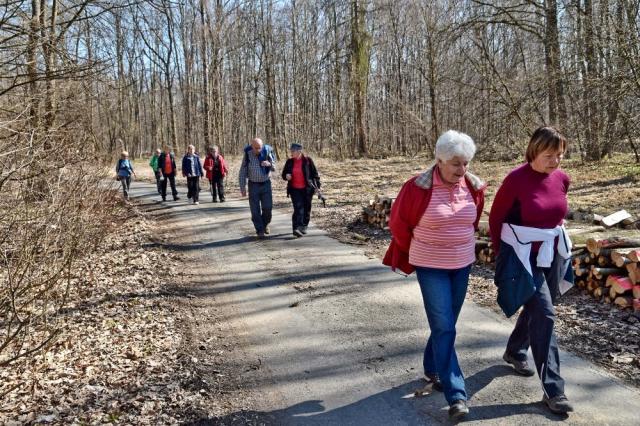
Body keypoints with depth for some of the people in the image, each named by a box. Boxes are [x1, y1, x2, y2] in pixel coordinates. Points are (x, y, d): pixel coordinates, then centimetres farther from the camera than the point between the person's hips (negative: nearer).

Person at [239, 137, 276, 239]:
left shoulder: (267, 153, -6)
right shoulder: (247, 155, -7)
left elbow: (274, 168, -1)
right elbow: (242, 173, -2)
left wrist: (269, 164, -24)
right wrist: (242, 187, -5)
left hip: (266, 183, 1)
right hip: (253, 184, -1)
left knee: (267, 207, -1)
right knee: (255, 209, -1)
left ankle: (265, 224, 26)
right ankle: (260, 230, 8)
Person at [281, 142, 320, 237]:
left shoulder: (307, 160, -5)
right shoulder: (289, 162, 3)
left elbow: (314, 173, 0)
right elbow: (284, 174, 14)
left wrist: (317, 185, -2)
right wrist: (286, 176, -10)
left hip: (307, 189, -1)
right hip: (295, 189, 1)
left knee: (306, 208, 9)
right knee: (298, 208, -13)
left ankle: (304, 227, 26)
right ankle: (296, 228, -20)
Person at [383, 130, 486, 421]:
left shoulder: (474, 187, -3)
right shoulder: (418, 187, -18)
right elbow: (398, 223, -4)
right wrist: (415, 252, 8)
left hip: (462, 265, 5)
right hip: (431, 267, -5)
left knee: (445, 324, 16)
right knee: (444, 328, -7)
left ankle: (432, 368, 38)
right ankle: (456, 395, -2)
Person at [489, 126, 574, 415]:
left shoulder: (562, 178, 0)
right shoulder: (516, 180, -17)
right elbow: (495, 218, -6)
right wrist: (501, 252, 2)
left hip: (553, 255, 6)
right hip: (524, 256, -6)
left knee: (535, 308, 19)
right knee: (544, 313, -11)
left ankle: (515, 351, 45)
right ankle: (552, 389, -4)